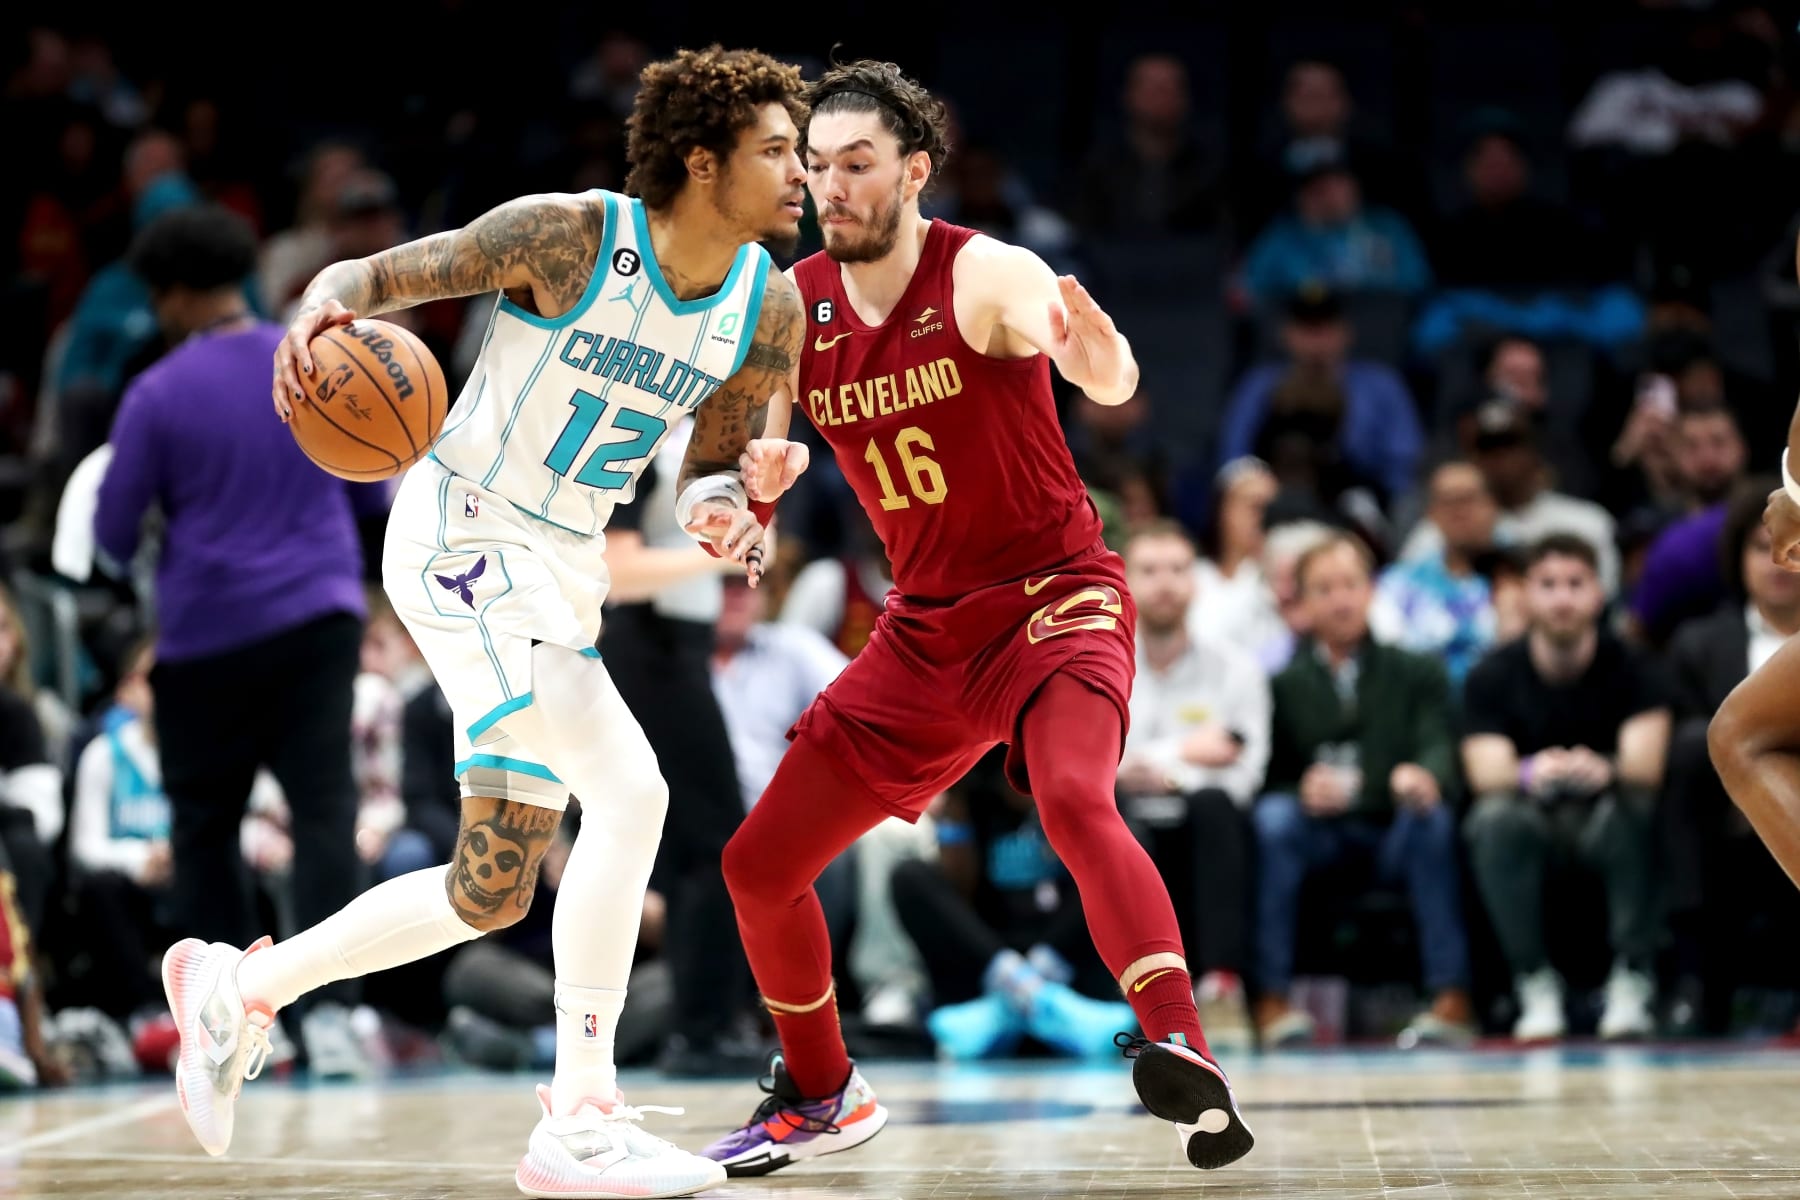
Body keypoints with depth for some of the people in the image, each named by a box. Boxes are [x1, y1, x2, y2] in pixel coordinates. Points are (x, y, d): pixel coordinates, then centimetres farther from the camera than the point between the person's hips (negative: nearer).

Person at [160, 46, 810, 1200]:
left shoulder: (770, 307, 0)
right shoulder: (568, 237, -17)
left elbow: (718, 458, 11)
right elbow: (377, 272, -11)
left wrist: (724, 510, -13)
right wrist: (318, 313, -34)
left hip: (564, 569, 8)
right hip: (463, 539, -8)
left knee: (493, 893, 12)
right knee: (629, 790, -24)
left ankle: (242, 986, 30)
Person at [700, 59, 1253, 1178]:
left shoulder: (983, 275, -17)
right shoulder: (796, 304, -1)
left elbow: (1111, 383, -32)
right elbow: (751, 445, 10)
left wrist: (1098, 356, -57)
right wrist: (759, 475, -16)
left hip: (1056, 597, -6)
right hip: (926, 627, 6)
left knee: (1074, 798, -37)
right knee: (759, 865, 7)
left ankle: (1183, 1054, -42)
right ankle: (821, 1096, 29)